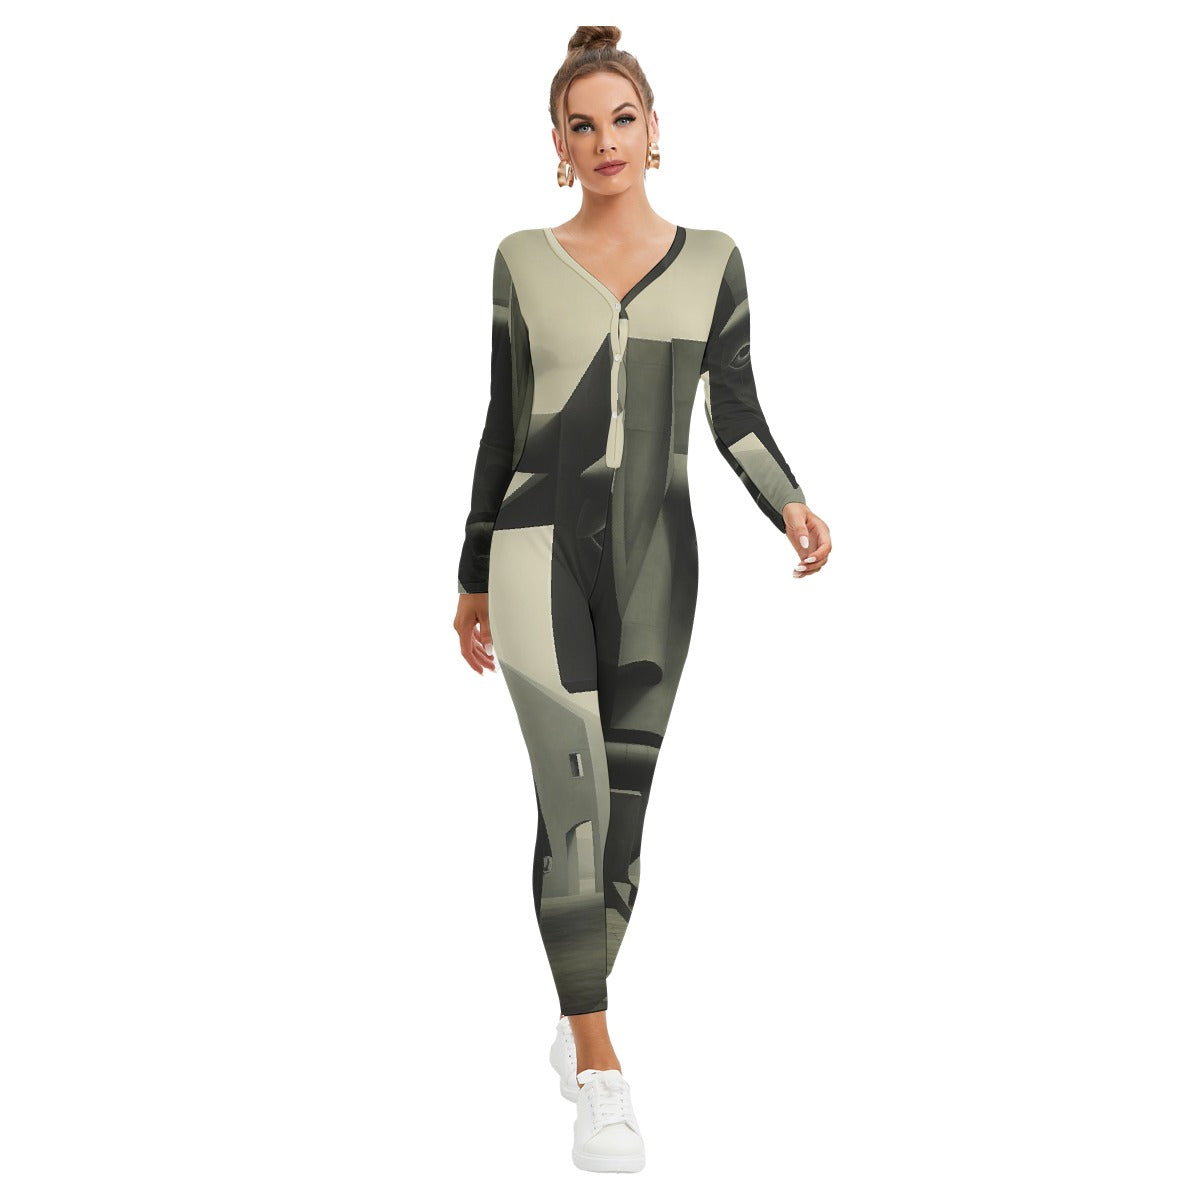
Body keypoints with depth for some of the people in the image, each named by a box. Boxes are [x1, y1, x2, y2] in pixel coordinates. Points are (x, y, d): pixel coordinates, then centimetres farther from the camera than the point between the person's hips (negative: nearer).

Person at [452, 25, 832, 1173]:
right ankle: (600, 1072, -16)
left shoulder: (710, 260, 7)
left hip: (654, 559, 2)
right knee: (574, 789, -17)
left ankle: (576, 1014, 30)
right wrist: (472, 578, 11)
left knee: (623, 801, 9)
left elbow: (736, 416, 7)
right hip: (539, 546, -2)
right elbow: (502, 424, 9)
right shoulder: (524, 261, 5)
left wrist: (789, 504, -13)